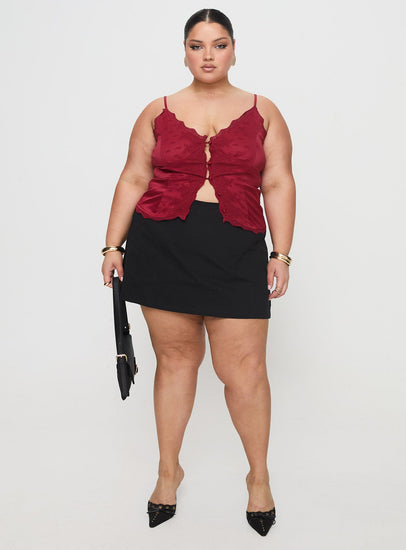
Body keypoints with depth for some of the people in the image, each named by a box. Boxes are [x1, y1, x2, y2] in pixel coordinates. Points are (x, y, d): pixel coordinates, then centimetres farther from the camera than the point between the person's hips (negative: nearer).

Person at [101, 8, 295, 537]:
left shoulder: (263, 112, 10)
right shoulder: (158, 112, 11)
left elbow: (279, 186, 7)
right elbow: (132, 181, 10)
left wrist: (281, 254, -1)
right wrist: (113, 245, 5)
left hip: (236, 252, -1)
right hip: (162, 246, 1)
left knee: (243, 368, -2)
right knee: (175, 358, 7)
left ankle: (259, 476, 19)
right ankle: (169, 469, 26)